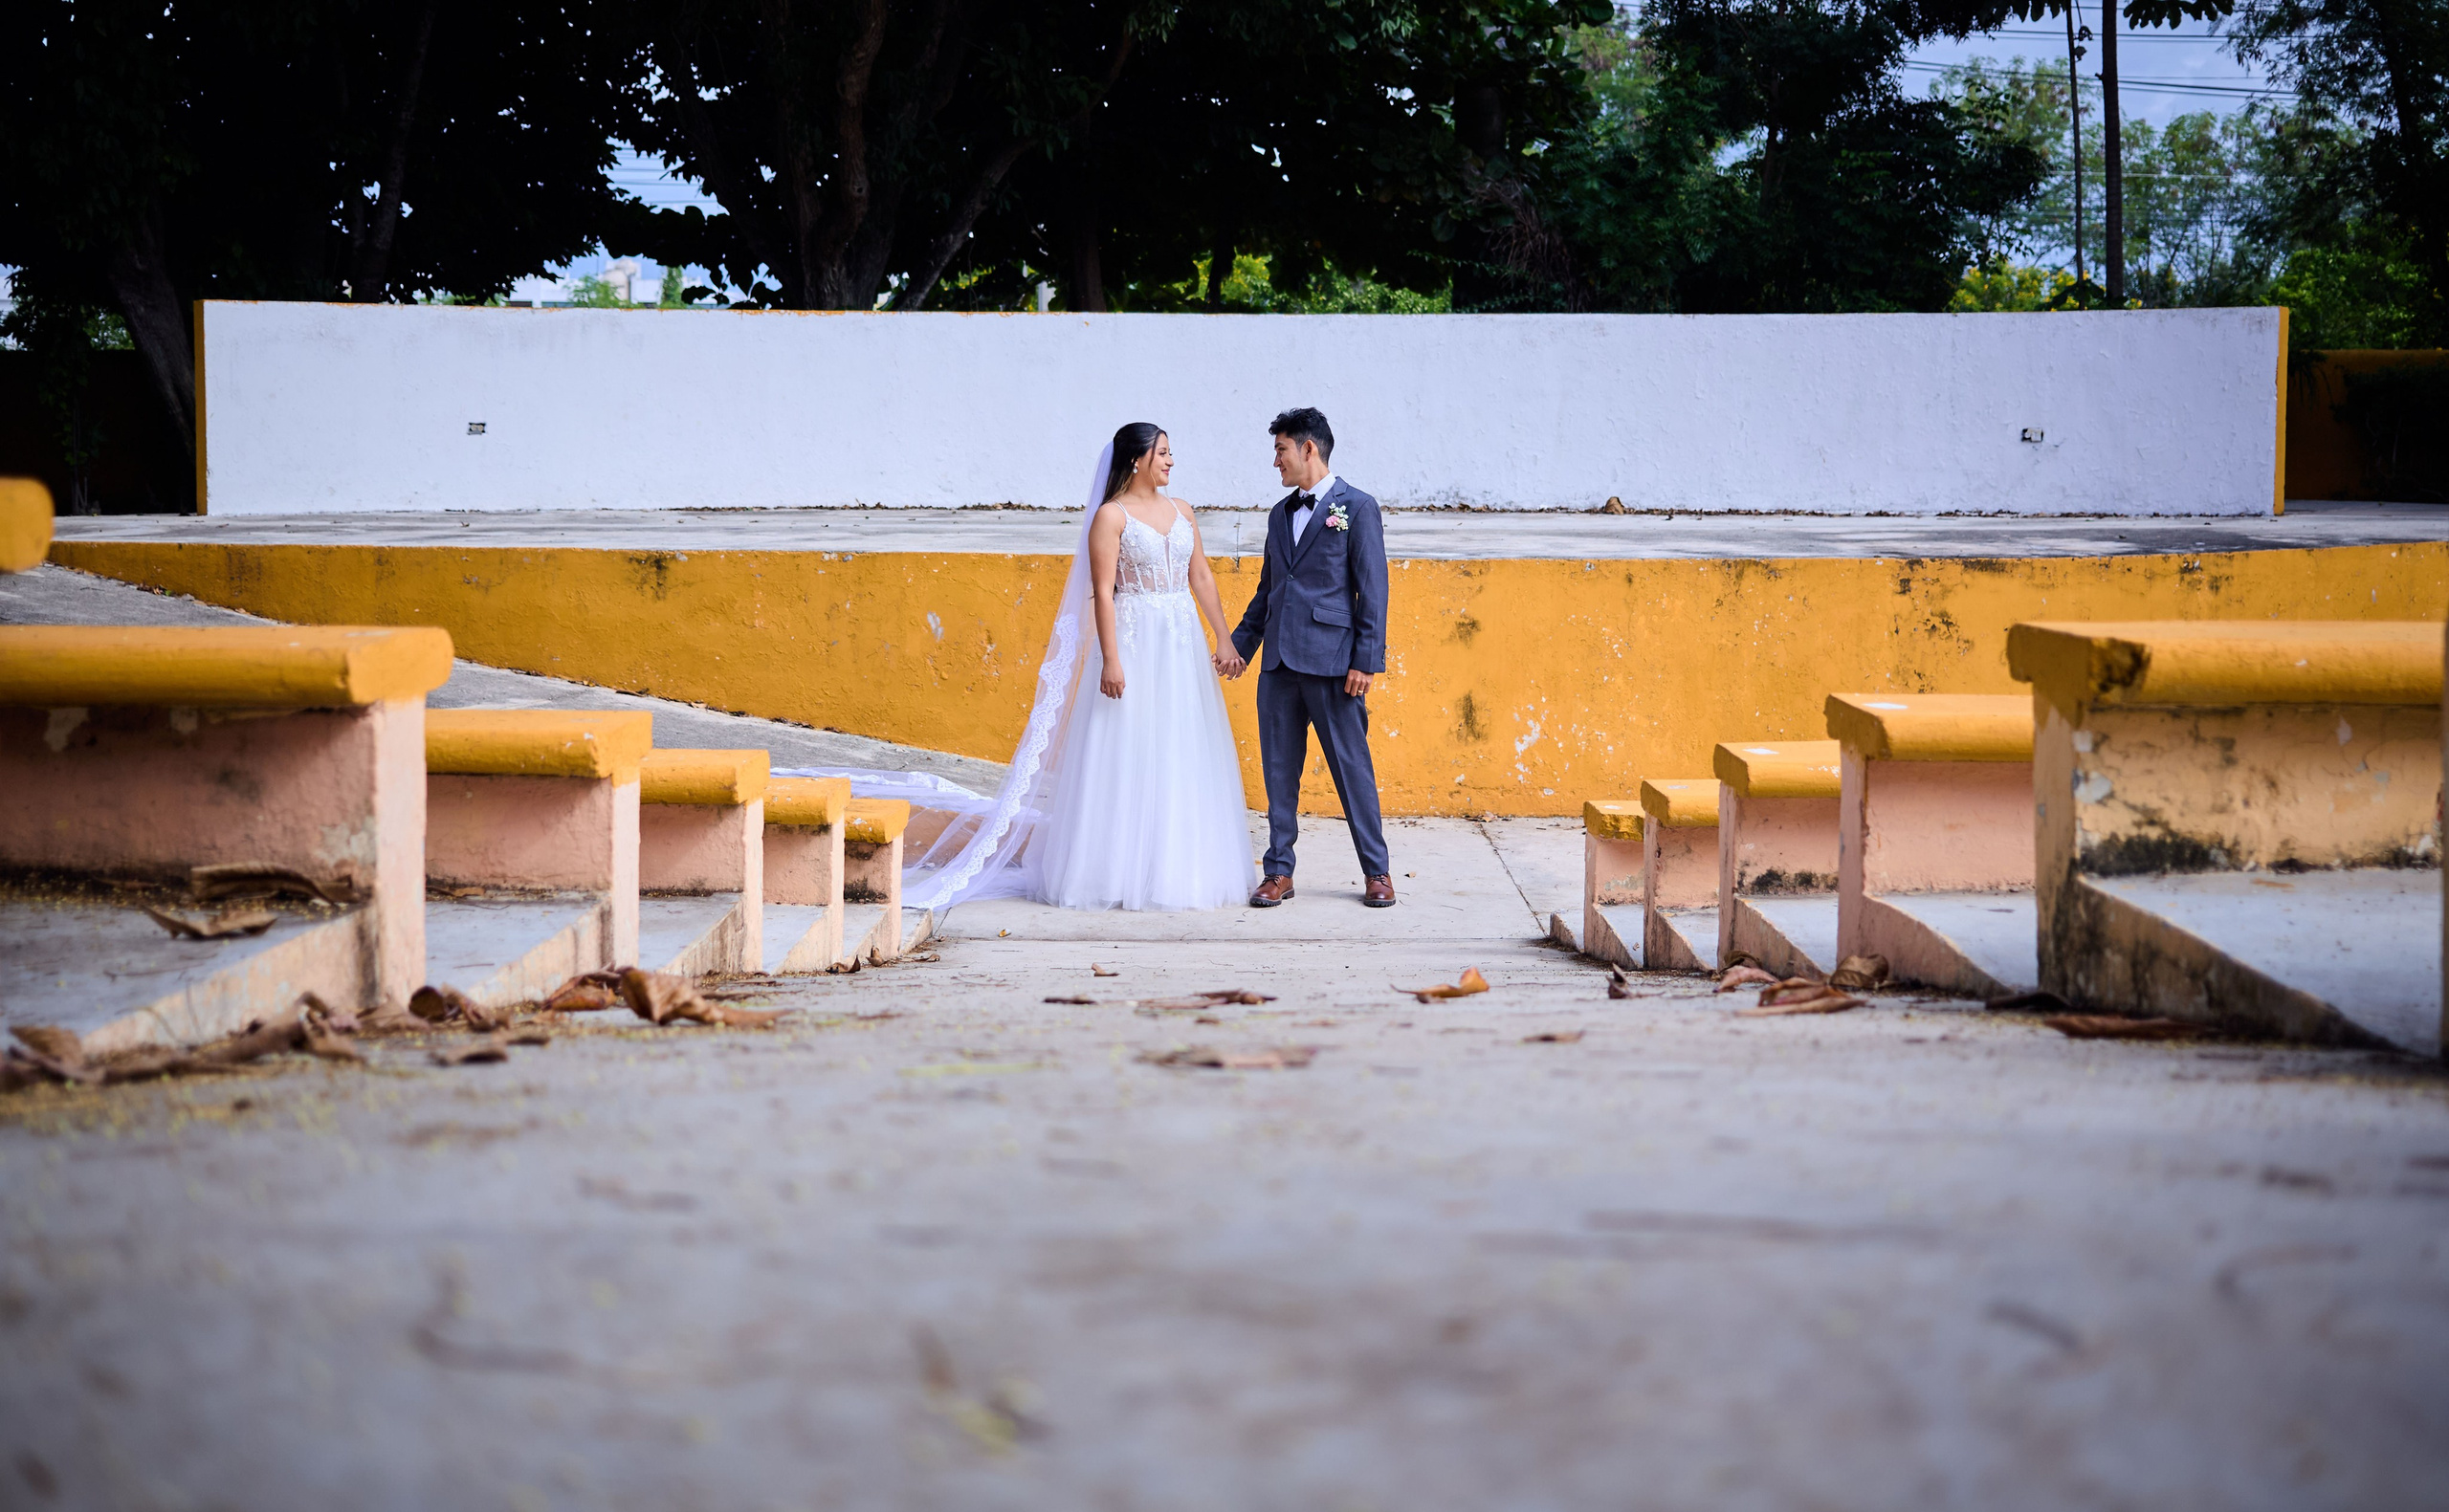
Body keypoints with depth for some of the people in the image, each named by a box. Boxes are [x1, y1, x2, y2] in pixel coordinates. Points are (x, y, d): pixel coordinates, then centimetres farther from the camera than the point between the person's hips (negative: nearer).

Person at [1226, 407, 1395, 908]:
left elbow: (1373, 589, -6)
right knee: (1279, 770, 6)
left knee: (1352, 767, -1)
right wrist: (1239, 645, 16)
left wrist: (1365, 660, -12)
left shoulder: (1357, 507, -2)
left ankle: (1377, 871, 8)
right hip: (1280, 661, 6)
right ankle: (1279, 872, 12)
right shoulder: (1280, 514, 17)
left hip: (1332, 660, -6)